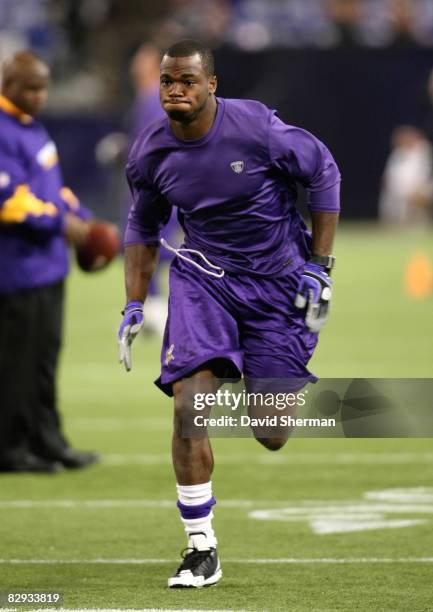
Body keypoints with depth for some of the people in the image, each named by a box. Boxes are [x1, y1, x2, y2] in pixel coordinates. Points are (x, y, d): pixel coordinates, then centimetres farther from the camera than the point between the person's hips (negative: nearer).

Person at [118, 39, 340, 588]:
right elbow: (142, 228, 11)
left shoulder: (257, 129, -21)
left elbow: (323, 172, -6)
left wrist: (319, 269, -6)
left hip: (278, 281, -2)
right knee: (188, 406, -18)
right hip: (202, 279, 2)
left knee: (272, 436, -1)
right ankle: (201, 550, -7)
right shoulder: (150, 155, -8)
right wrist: (134, 306, 4)